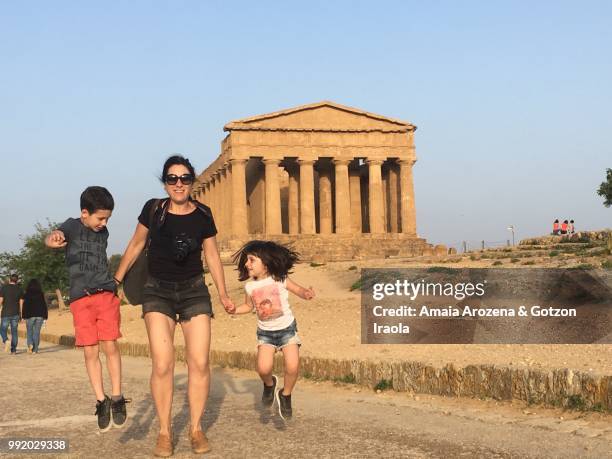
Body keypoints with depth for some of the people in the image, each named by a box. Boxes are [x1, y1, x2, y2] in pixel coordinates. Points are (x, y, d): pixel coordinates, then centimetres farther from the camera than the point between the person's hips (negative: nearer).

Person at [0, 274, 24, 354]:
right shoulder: (19, 289, 3)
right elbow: (21, 303, 2)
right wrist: (21, 314, 7)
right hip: (15, 314, 2)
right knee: (14, 331, 9)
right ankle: (13, 350, 6)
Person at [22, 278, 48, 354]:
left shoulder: (26, 294, -1)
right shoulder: (41, 294, 4)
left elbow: (25, 306, -3)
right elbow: (44, 305, 5)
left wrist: (23, 316, -1)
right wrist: (45, 316, 8)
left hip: (30, 315, -1)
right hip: (40, 315, 2)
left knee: (29, 331, 9)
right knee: (37, 332, 3)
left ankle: (30, 344, -15)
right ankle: (35, 349, -1)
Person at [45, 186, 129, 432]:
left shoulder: (103, 233, 11)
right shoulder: (72, 226, -3)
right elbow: (53, 237, -27)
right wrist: (52, 239, -50)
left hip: (106, 294, 3)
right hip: (80, 299, -2)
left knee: (110, 346, -6)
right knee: (90, 351, -2)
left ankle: (117, 398, 5)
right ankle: (101, 401, 8)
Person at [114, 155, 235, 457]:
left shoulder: (202, 215, -2)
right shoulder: (153, 209, -4)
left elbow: (212, 256, 9)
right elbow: (136, 245, 9)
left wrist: (223, 295, 10)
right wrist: (116, 279, 11)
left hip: (194, 291, 1)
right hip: (157, 292, -1)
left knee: (199, 363, -4)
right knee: (162, 364, -12)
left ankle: (196, 429, 11)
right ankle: (164, 433, 1)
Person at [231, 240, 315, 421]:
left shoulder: (280, 279, -11)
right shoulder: (250, 286, -2)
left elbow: (299, 290, -3)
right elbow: (249, 306, 14)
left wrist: (307, 293, -26)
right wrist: (234, 310, -5)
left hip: (287, 329, -2)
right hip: (265, 333, 2)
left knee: (292, 367, -17)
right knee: (263, 368, -17)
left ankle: (285, 395, 12)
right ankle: (269, 384, 19)